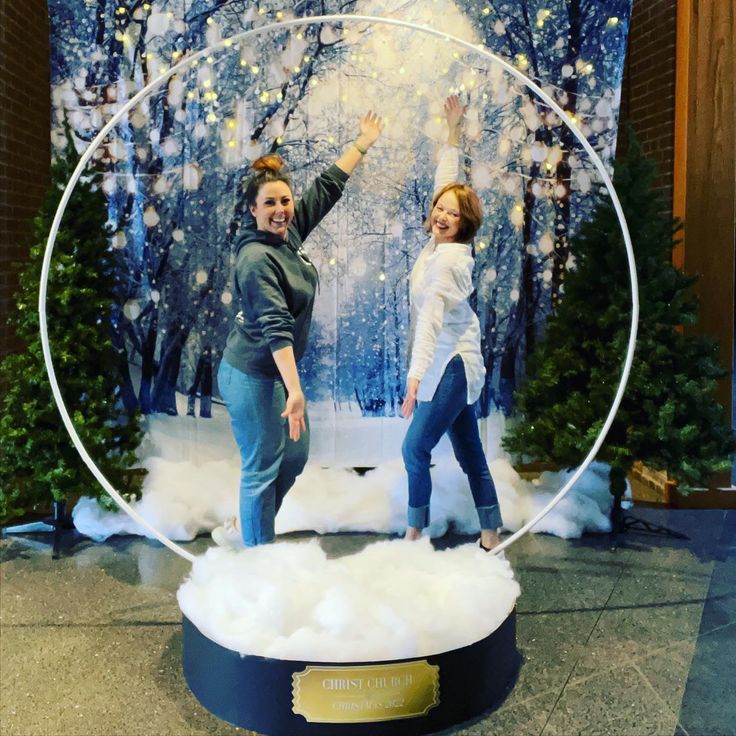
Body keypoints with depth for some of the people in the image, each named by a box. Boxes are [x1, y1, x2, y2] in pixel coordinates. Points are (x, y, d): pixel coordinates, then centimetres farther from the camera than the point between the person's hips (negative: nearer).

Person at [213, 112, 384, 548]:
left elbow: (328, 187, 13)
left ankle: (240, 529, 34)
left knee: (295, 456, 18)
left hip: (277, 370, 10)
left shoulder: (289, 232, 2)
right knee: (263, 467, 1)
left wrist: (364, 144, 21)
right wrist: (294, 391, -35)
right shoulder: (257, 258, -22)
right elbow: (276, 327, -30)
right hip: (253, 375, -10)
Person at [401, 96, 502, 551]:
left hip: (451, 366, -9)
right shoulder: (445, 243, 4)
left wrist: (415, 376, -36)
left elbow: (431, 318, -29)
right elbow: (446, 182, 16)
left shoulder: (447, 258, -19)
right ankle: (492, 536, 21)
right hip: (452, 364, 9)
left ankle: (415, 533, 9)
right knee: (470, 454, 12)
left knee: (415, 449, -5)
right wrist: (453, 133, 20)